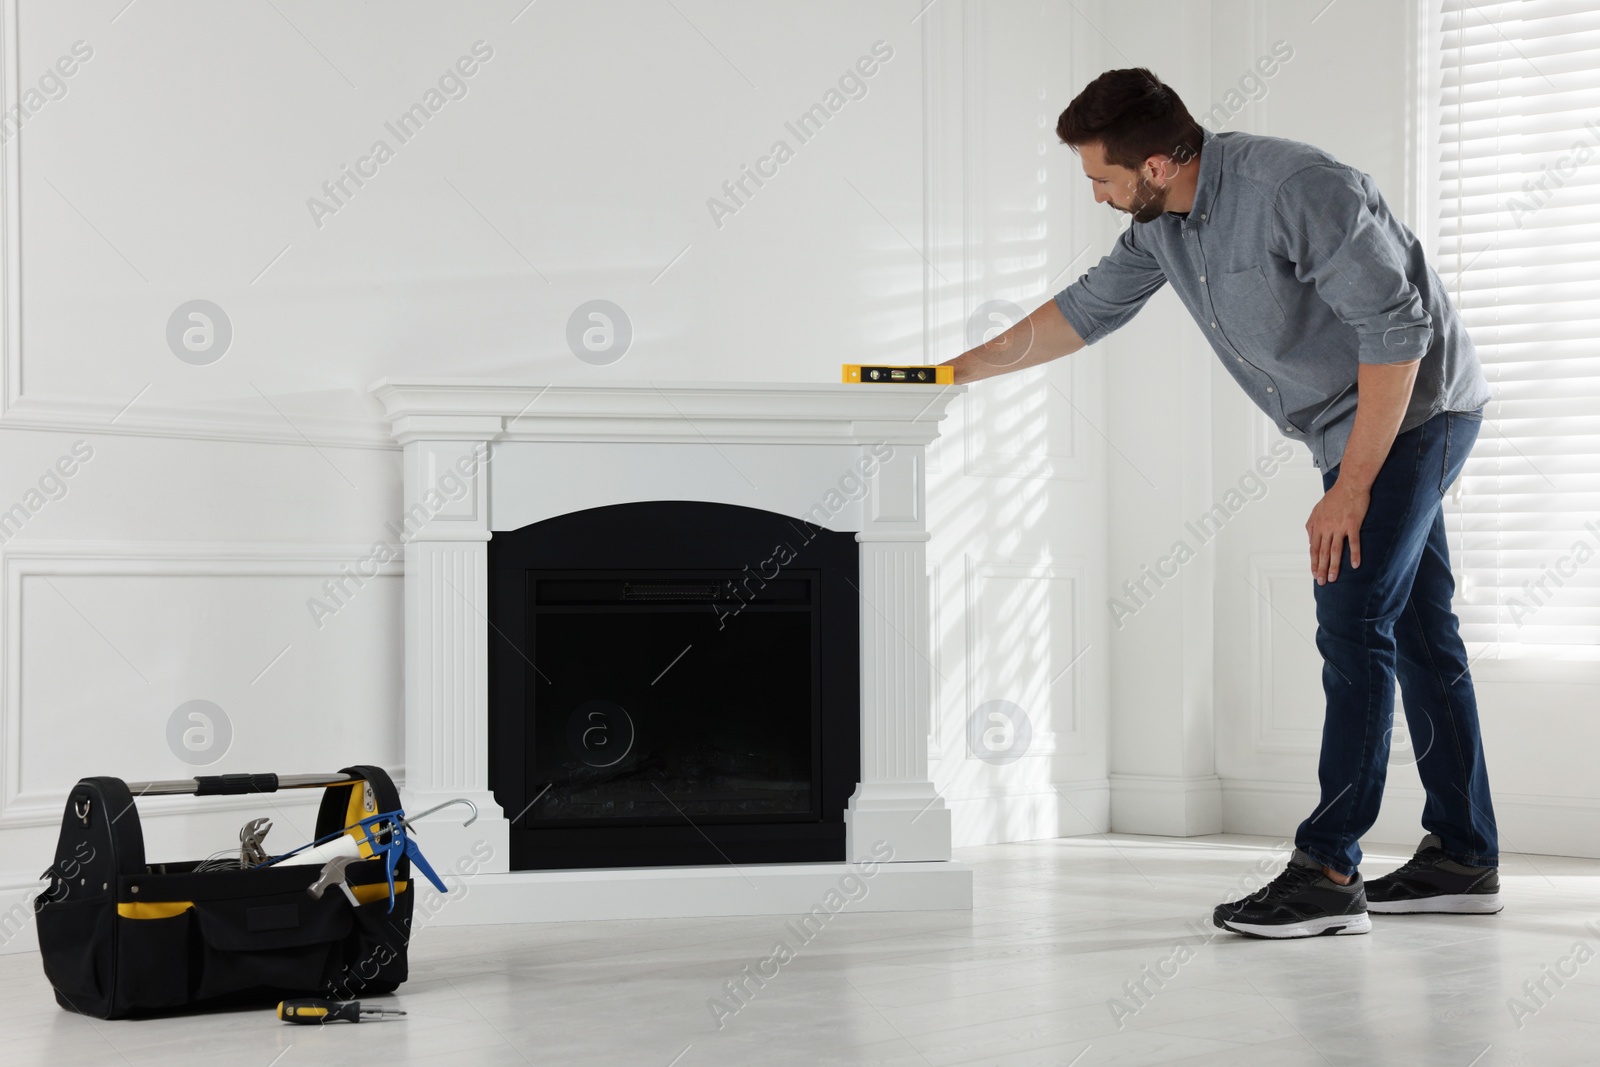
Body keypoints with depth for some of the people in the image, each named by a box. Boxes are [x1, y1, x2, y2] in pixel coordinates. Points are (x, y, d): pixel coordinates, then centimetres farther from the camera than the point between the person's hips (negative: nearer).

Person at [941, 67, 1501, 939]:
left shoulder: (1297, 191, -27)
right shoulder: (1160, 221, 0)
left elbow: (1397, 330, -26)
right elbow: (1086, 308, 15)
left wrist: (1351, 486, -25)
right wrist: (963, 370, 15)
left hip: (1414, 409, -9)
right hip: (1355, 423, 9)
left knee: (1354, 623, -14)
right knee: (1416, 626, 10)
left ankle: (1328, 872, -15)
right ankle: (1462, 857, 17)